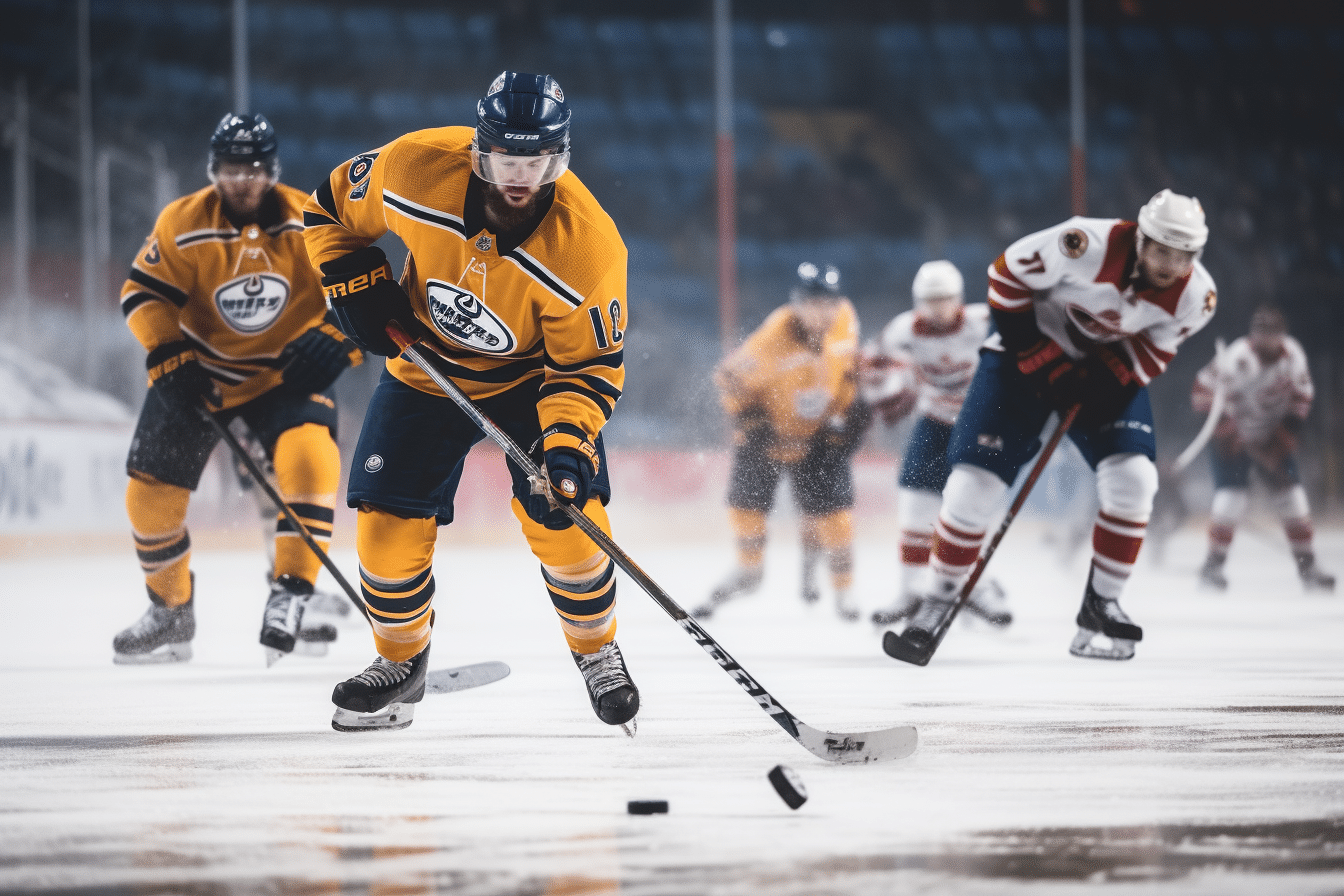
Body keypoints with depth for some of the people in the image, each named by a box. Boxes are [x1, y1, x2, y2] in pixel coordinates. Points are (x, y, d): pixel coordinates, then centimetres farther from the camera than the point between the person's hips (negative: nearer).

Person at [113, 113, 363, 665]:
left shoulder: (312, 225, -15)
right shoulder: (183, 226, -14)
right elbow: (145, 293, -8)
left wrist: (334, 339, -25)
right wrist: (170, 360, -18)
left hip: (286, 373, -1)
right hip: (200, 368, 1)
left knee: (309, 454, -29)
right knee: (152, 488, -1)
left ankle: (291, 592, -21)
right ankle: (171, 613, 22)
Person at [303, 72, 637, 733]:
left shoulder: (587, 245, -32)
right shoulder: (416, 169, -27)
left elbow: (587, 365, -22)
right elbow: (333, 205, -5)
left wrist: (567, 441, -35)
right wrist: (354, 283, -14)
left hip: (533, 375, -2)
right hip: (427, 369, 2)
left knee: (563, 514, -18)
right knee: (388, 519, -5)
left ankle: (596, 650, 10)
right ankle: (400, 663, 20)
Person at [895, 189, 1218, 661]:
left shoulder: (1195, 296, -20)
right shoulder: (1088, 245, -32)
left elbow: (1152, 351, -7)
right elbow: (1007, 274, -20)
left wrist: (1105, 384, -23)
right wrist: (1038, 358, -20)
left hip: (1109, 369, 3)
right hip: (1029, 351, -3)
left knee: (1132, 477, -16)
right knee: (976, 478, -10)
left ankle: (1101, 606, 1)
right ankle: (939, 600, 6)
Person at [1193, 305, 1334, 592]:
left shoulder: (1294, 355, -10)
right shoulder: (1236, 359, -26)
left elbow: (1302, 396, 2)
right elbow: (1202, 393, -22)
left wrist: (1286, 436, -8)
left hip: (1273, 438, 4)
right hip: (1235, 438, -4)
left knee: (1292, 496, -3)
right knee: (1231, 496, -18)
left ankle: (1307, 567, 7)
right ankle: (1213, 566, -2)